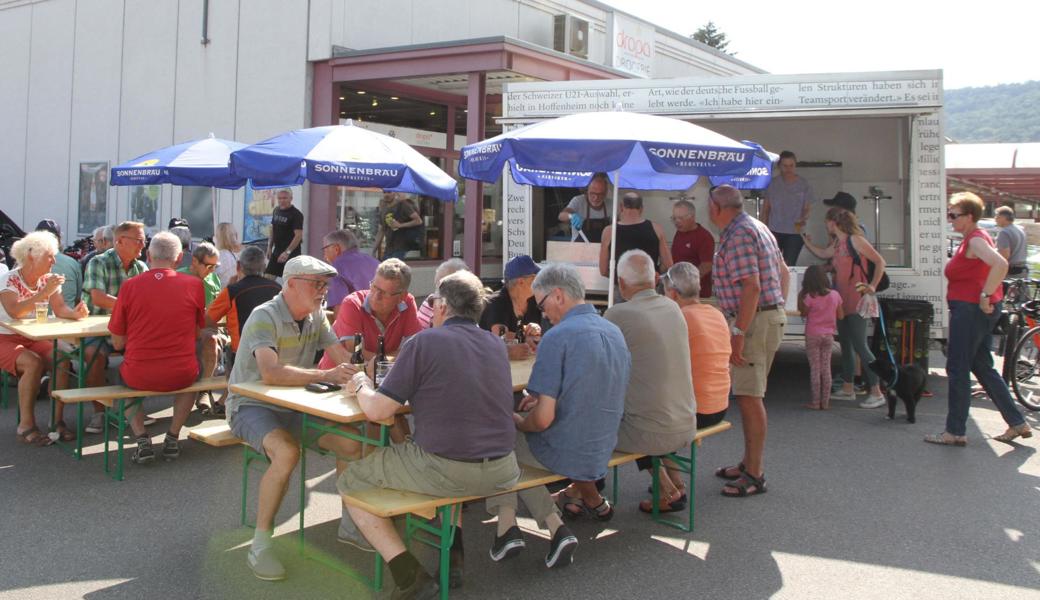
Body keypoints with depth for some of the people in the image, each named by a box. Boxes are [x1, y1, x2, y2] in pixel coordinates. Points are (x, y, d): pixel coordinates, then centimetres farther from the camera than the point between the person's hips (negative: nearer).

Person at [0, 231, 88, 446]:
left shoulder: (47, 279, 5)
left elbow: (60, 309, -4)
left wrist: (75, 313, -26)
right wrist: (44, 292, -35)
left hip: (35, 340, 5)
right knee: (33, 363, -32)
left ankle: (58, 420, -15)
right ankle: (26, 425, -22)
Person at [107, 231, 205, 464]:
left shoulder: (129, 286, -5)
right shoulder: (194, 284, -5)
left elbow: (117, 343, 2)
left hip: (138, 377, 0)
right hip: (181, 376, 0)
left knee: (119, 371, 35)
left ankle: (142, 440, 18)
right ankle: (173, 438, 25)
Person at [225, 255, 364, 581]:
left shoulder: (317, 316, 2)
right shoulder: (265, 317, -21)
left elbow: (343, 360, -1)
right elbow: (270, 373, -37)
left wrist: (355, 371, -25)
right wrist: (326, 375, -42)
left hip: (292, 406, 7)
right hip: (251, 405, -7)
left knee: (353, 439, -9)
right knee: (287, 452, -34)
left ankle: (349, 525, 10)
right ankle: (260, 545, -18)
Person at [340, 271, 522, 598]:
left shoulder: (425, 341, -8)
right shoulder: (496, 344, 10)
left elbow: (377, 411, -10)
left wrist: (361, 386, 10)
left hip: (446, 472, -6)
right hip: (501, 473, 7)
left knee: (350, 481, 13)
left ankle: (409, 573, 2)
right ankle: (452, 557, 30)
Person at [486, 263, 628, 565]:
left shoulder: (557, 337, -20)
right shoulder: (614, 332, 4)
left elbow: (543, 419, -23)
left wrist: (519, 422, -2)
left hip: (565, 454, -7)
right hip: (602, 452, 7)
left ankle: (507, 523, 5)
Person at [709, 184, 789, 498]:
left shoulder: (737, 235, -15)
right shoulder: (756, 226, 18)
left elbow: (752, 287, -23)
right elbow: (784, 272, 24)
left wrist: (738, 334, -24)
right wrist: (777, 311, 23)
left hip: (753, 320, -11)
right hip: (771, 314, 11)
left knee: (749, 396, -8)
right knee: (748, 394, 16)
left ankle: (754, 475, -3)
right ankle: (750, 463, 25)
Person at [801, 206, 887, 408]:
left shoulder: (855, 240, -9)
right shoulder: (836, 244, 14)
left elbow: (880, 261, -9)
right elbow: (823, 254, 35)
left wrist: (872, 286, -15)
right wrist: (806, 239, 40)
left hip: (856, 302, -9)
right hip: (842, 302, 9)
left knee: (860, 346, -11)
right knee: (846, 345, 13)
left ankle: (876, 393, -7)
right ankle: (847, 389, 22)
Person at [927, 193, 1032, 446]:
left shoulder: (975, 240, -16)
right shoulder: (973, 238, 15)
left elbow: (1001, 264, -33)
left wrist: (985, 296, -27)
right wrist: (986, 296, 18)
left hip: (971, 310, -11)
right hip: (974, 310, 11)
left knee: (957, 369, -3)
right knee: (983, 367, 17)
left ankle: (955, 432, 4)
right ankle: (1017, 423, 23)